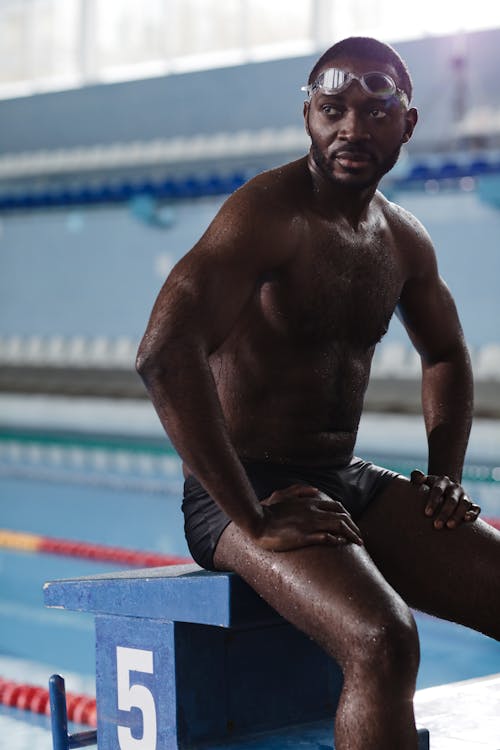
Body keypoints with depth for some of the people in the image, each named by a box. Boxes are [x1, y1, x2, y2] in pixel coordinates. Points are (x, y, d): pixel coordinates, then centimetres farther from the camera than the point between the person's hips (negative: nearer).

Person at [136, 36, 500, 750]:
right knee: (383, 641, -33)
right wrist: (255, 519, -27)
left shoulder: (404, 240, 10)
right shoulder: (268, 211, -15)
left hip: (350, 483, 8)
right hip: (244, 494, -8)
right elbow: (164, 354, -30)